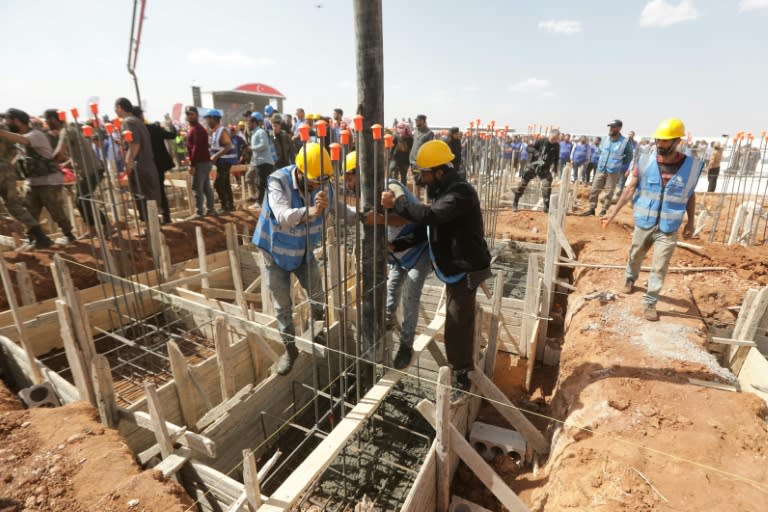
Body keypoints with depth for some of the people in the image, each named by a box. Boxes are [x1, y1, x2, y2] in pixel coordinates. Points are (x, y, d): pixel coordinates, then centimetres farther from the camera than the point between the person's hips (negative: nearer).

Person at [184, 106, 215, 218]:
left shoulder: (196, 129, -12)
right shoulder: (197, 128, 20)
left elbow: (196, 147, -21)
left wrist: (192, 164, -22)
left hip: (200, 162, -10)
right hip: (204, 161, 10)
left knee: (197, 188, -8)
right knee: (206, 187, 11)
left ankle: (199, 212, -7)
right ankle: (210, 209, 16)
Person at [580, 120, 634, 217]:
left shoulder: (625, 142, -10)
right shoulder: (605, 140, 3)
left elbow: (629, 157, 0)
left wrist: (622, 169, -1)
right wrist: (600, 164, 14)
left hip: (614, 172, -4)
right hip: (601, 170, 4)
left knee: (609, 192, 3)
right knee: (594, 190, 5)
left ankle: (604, 211, 13)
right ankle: (592, 209, 14)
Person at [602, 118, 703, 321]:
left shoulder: (691, 165, -5)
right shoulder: (646, 162, -7)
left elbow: (690, 195, 5)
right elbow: (631, 189, -2)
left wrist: (690, 222, 7)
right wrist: (614, 211, -6)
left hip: (668, 228, -1)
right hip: (644, 223, 1)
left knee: (660, 267, 2)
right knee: (635, 256, 20)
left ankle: (649, 302, 13)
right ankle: (630, 279, 48)